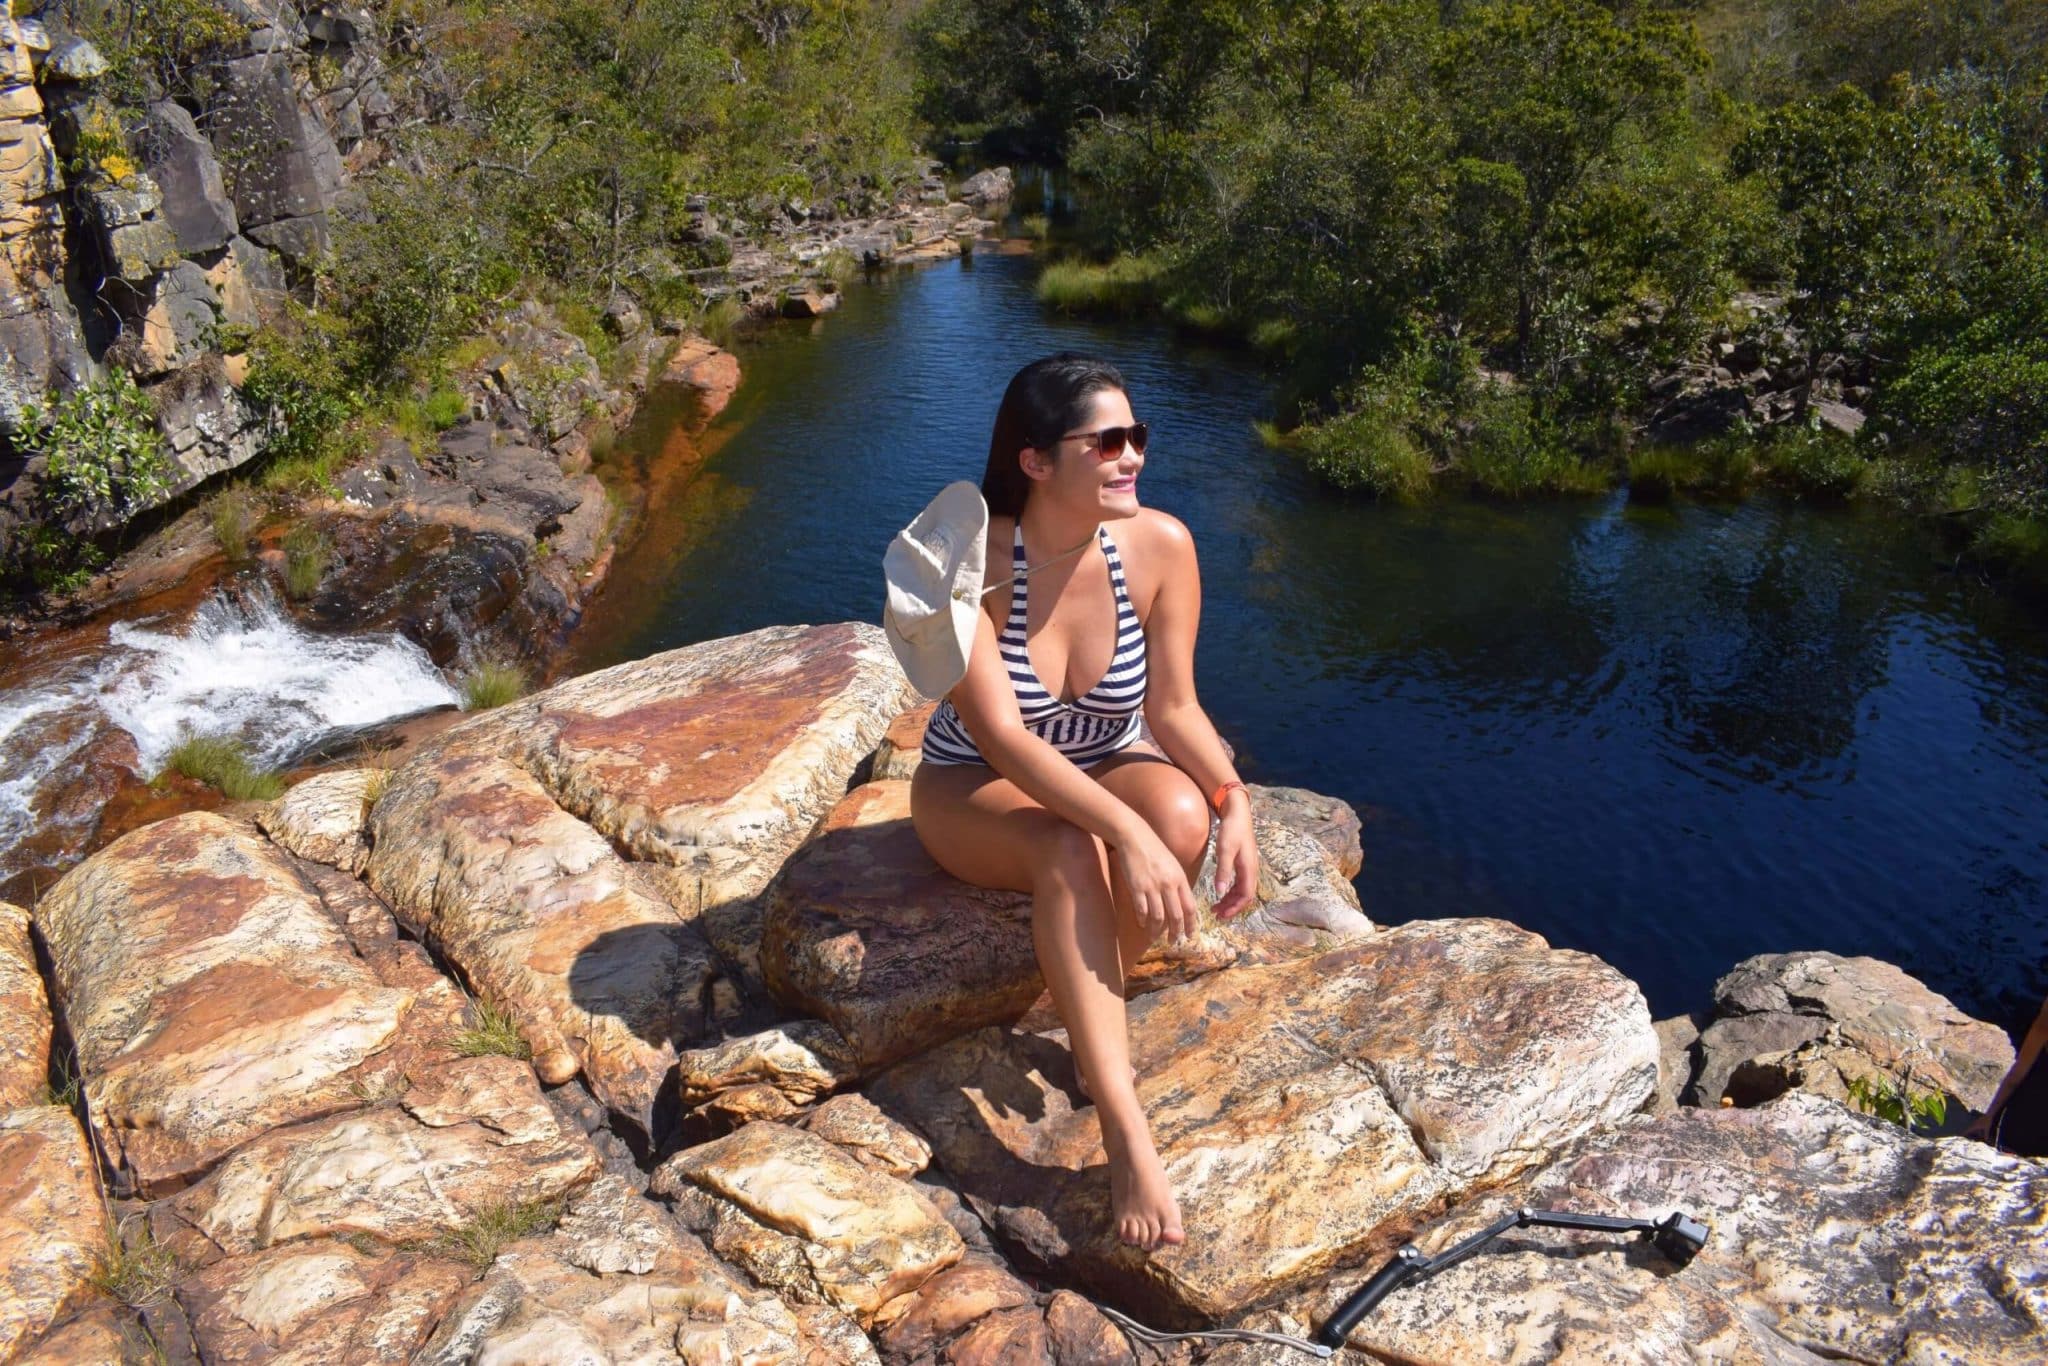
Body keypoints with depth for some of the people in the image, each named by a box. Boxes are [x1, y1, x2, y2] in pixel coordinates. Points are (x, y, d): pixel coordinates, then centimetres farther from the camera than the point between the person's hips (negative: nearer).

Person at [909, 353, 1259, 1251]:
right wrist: (1124, 831, -41)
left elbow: (1174, 706, -9)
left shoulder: (1160, 545, -15)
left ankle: (1092, 1018, -8)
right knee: (1071, 854, -36)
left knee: (1182, 813, -32)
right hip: (976, 790, -3)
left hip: (1104, 767, 3)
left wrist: (1231, 801, -28)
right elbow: (1000, 735, -30)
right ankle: (1126, 1135, -34)